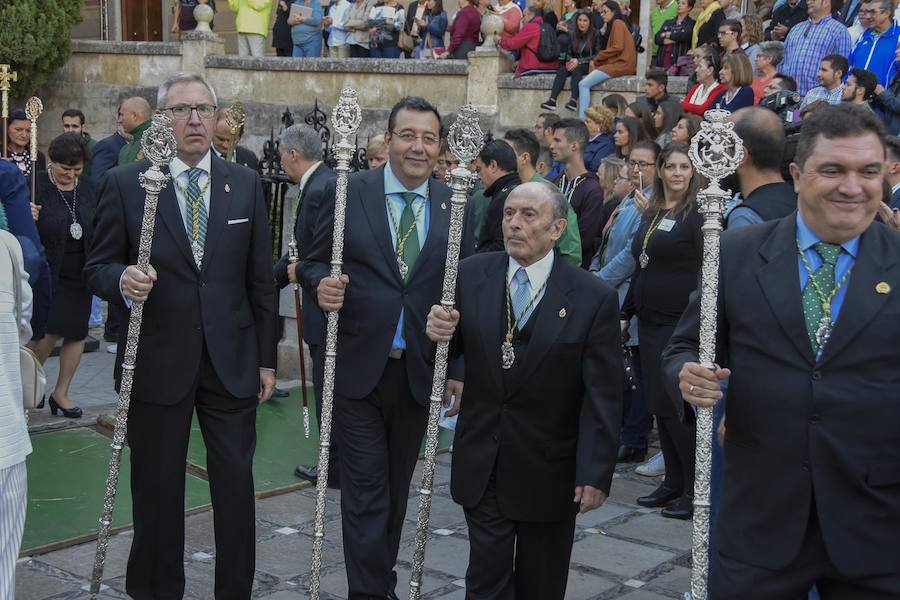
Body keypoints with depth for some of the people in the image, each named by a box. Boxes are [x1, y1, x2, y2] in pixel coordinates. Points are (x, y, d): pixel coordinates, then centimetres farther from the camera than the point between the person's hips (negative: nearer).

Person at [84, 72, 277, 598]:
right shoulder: (125, 184, -2)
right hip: (157, 363, -1)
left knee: (236, 485, 6)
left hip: (232, 362, 2)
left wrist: (267, 357, 7)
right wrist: (122, 278, -22)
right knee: (157, 489, 9)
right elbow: (97, 267, 2)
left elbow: (260, 278, 7)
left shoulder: (246, 184, 5)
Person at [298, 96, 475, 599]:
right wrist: (322, 285, -22)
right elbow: (314, 262, 2)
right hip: (358, 368, -2)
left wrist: (461, 370, 0)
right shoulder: (349, 193, -4)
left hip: (421, 371, 3)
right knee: (365, 491, -1)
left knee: (397, 487, 16)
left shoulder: (456, 206, 1)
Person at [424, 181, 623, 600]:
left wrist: (596, 473, -13)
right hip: (482, 466, 2)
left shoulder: (594, 298, -11)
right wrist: (437, 332, -20)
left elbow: (602, 397, -10)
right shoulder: (471, 276, -4)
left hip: (550, 470, -1)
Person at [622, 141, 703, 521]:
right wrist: (625, 312, 20)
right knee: (658, 404, 10)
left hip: (681, 323, -8)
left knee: (676, 406, -6)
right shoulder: (651, 214, 15)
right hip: (650, 320, 8)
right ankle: (673, 483, 20)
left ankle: (695, 490, 5)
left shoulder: (698, 215, -8)